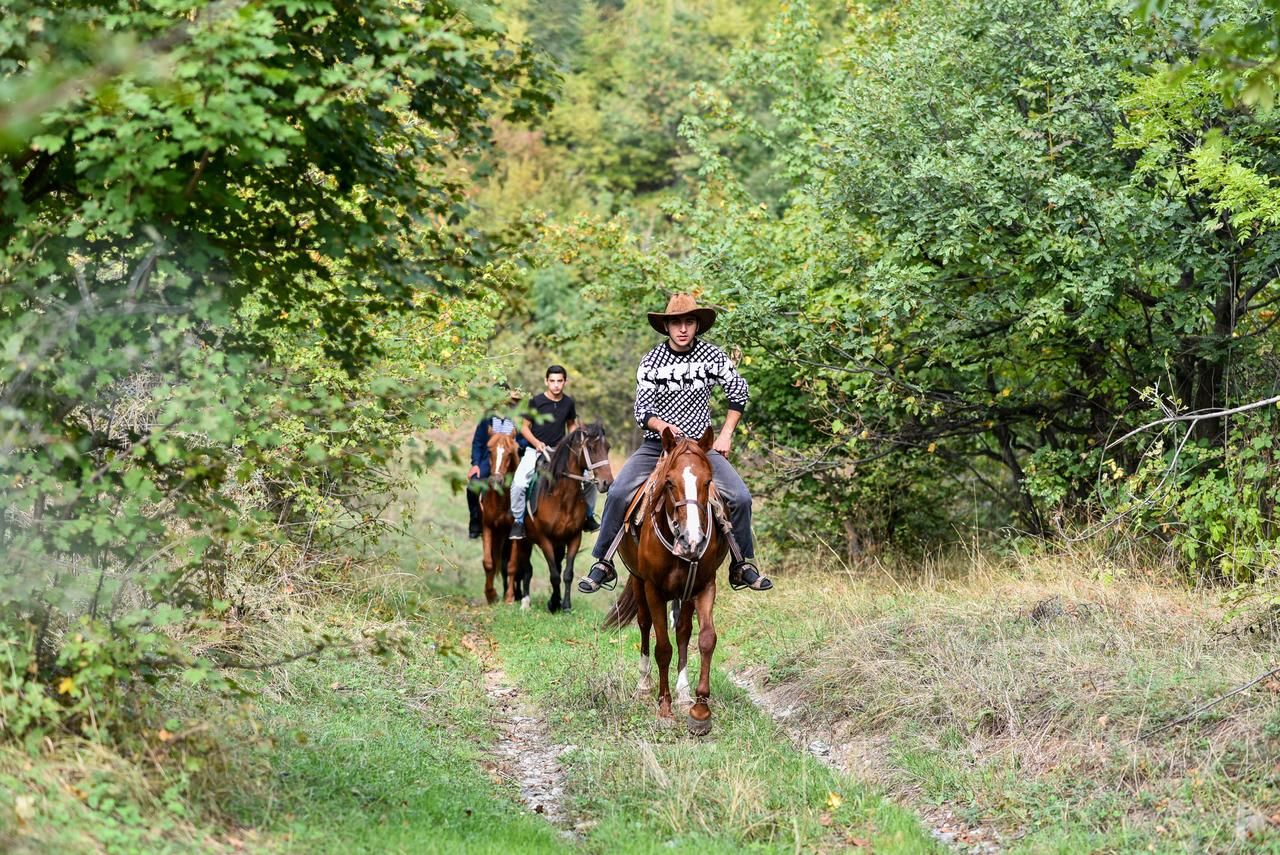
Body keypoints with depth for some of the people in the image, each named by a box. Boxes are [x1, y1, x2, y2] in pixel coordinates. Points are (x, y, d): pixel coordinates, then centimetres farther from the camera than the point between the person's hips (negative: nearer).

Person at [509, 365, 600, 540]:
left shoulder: (568, 403, 3)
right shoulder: (536, 402, -7)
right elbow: (524, 427, -1)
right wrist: (536, 443, -17)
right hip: (535, 451, -3)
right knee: (518, 483, -28)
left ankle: (589, 516, 13)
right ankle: (518, 521, -9)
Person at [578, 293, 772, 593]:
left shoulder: (712, 356, -3)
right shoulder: (651, 362, -4)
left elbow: (738, 392, 10)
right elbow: (642, 410, -7)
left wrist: (726, 434, 3)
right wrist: (663, 427, -28)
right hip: (657, 444, -1)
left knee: (740, 497, -16)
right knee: (617, 493, -21)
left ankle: (743, 565, 5)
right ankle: (603, 563, -7)